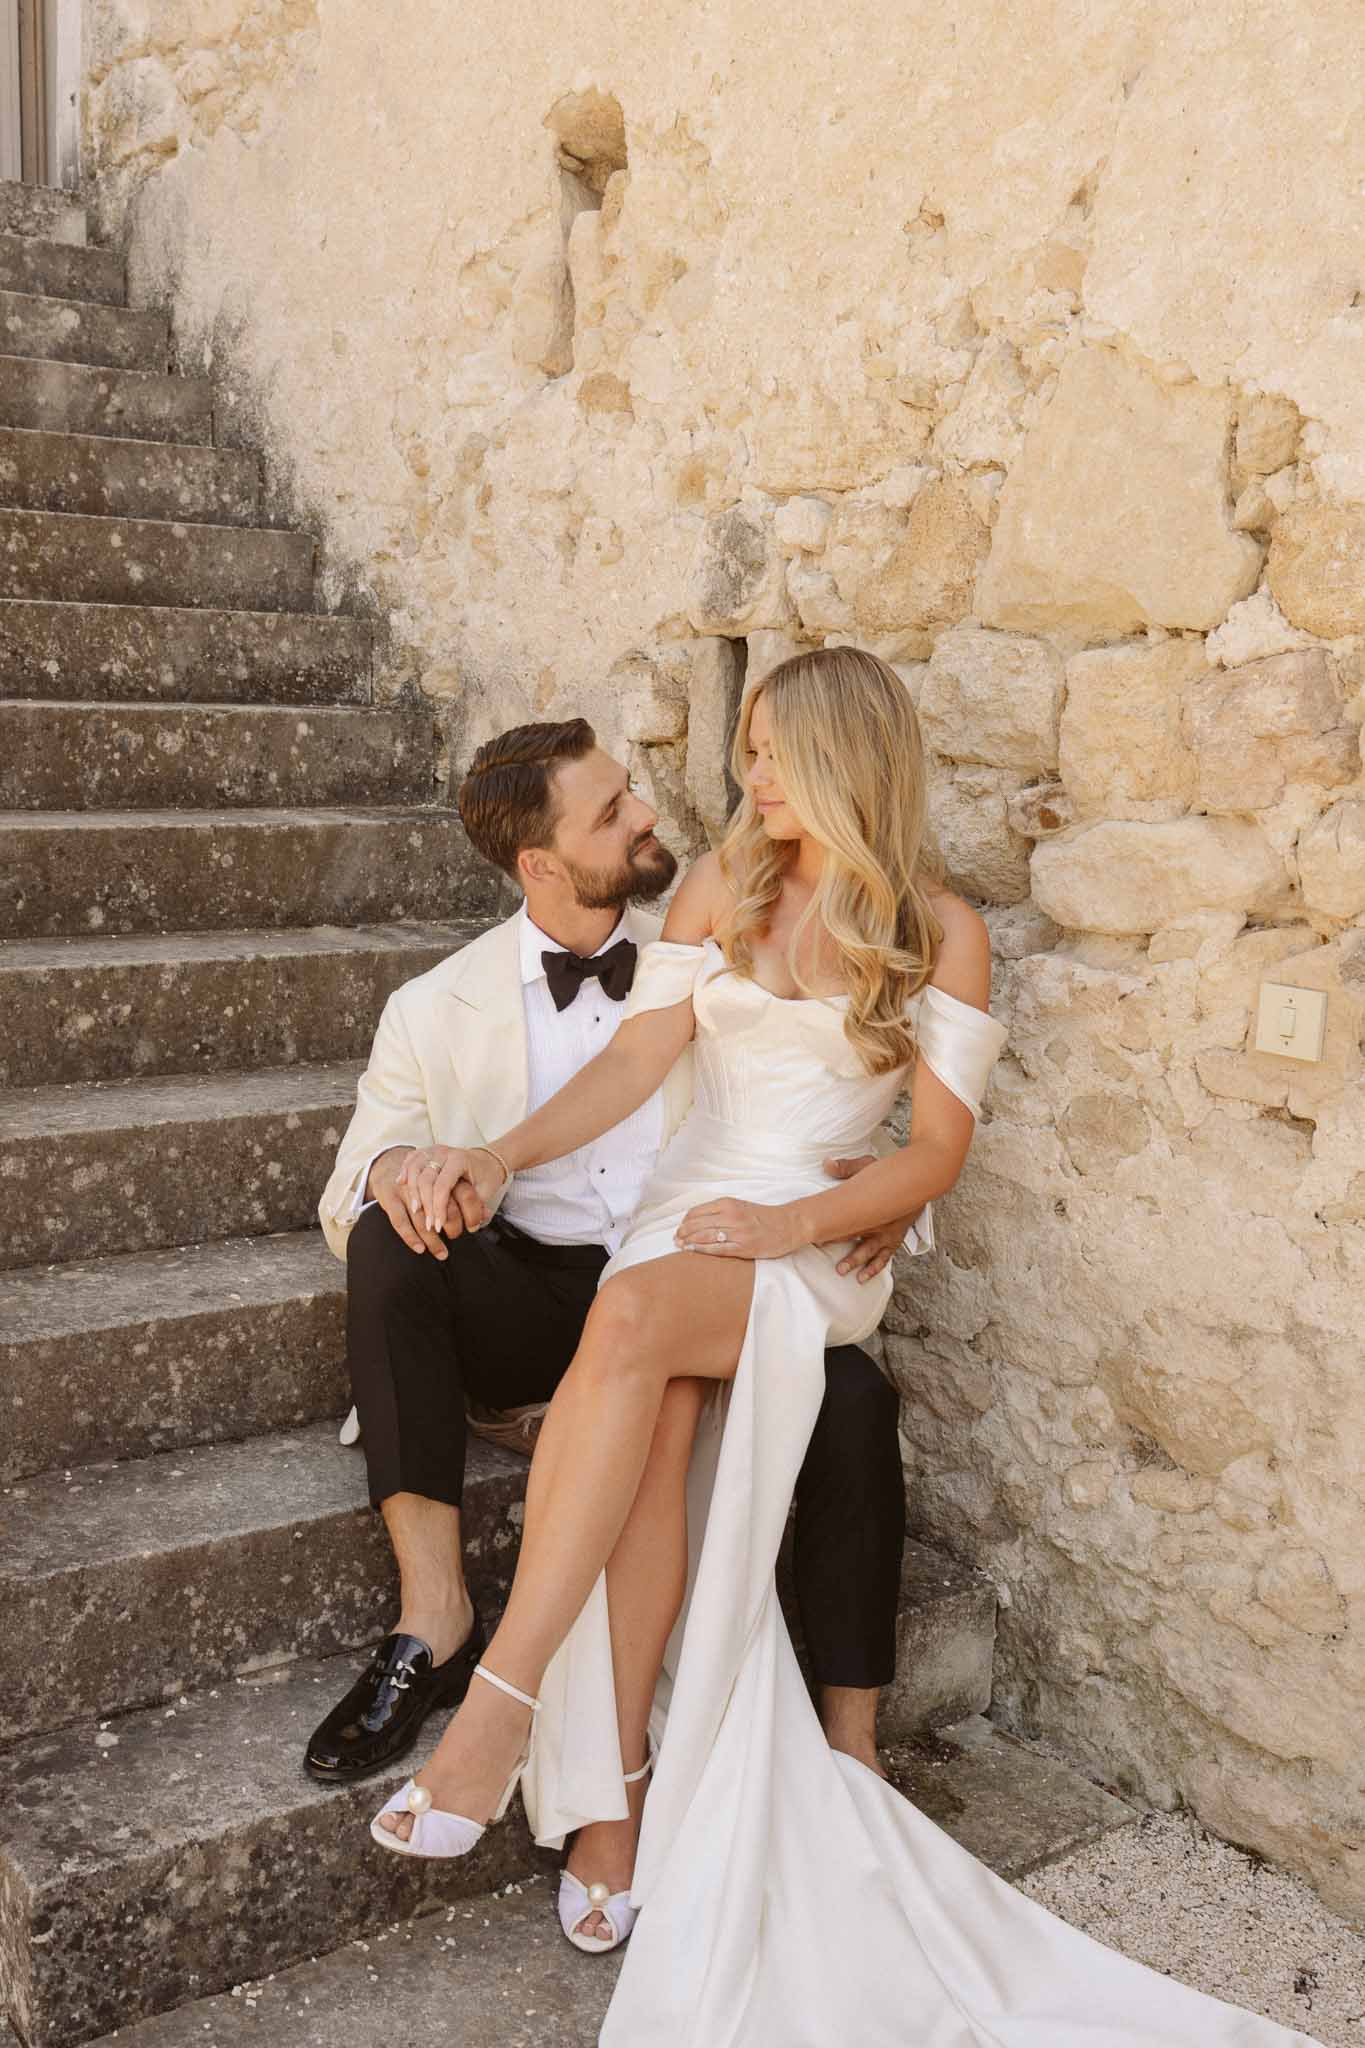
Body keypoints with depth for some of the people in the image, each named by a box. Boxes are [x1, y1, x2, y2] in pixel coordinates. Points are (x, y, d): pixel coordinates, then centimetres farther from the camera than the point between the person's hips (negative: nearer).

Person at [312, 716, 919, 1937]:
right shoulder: (437, 1012, 4)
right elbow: (346, 1208, 6)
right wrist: (387, 1171, -20)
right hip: (529, 1299, 0)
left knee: (853, 1396, -27)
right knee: (390, 1236, -28)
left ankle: (852, 1750, -15)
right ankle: (434, 1619, -27)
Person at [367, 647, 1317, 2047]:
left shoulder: (942, 932, 4)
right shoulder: (720, 887, 13)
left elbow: (938, 1148, 0)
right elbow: (637, 1056, 4)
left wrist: (791, 1223, -14)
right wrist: (499, 1158, -11)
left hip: (814, 1246, -3)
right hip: (687, 1215, 3)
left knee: (634, 1316, -36)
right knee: (649, 1431, -31)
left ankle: (507, 1698, -34)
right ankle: (611, 1798, -27)